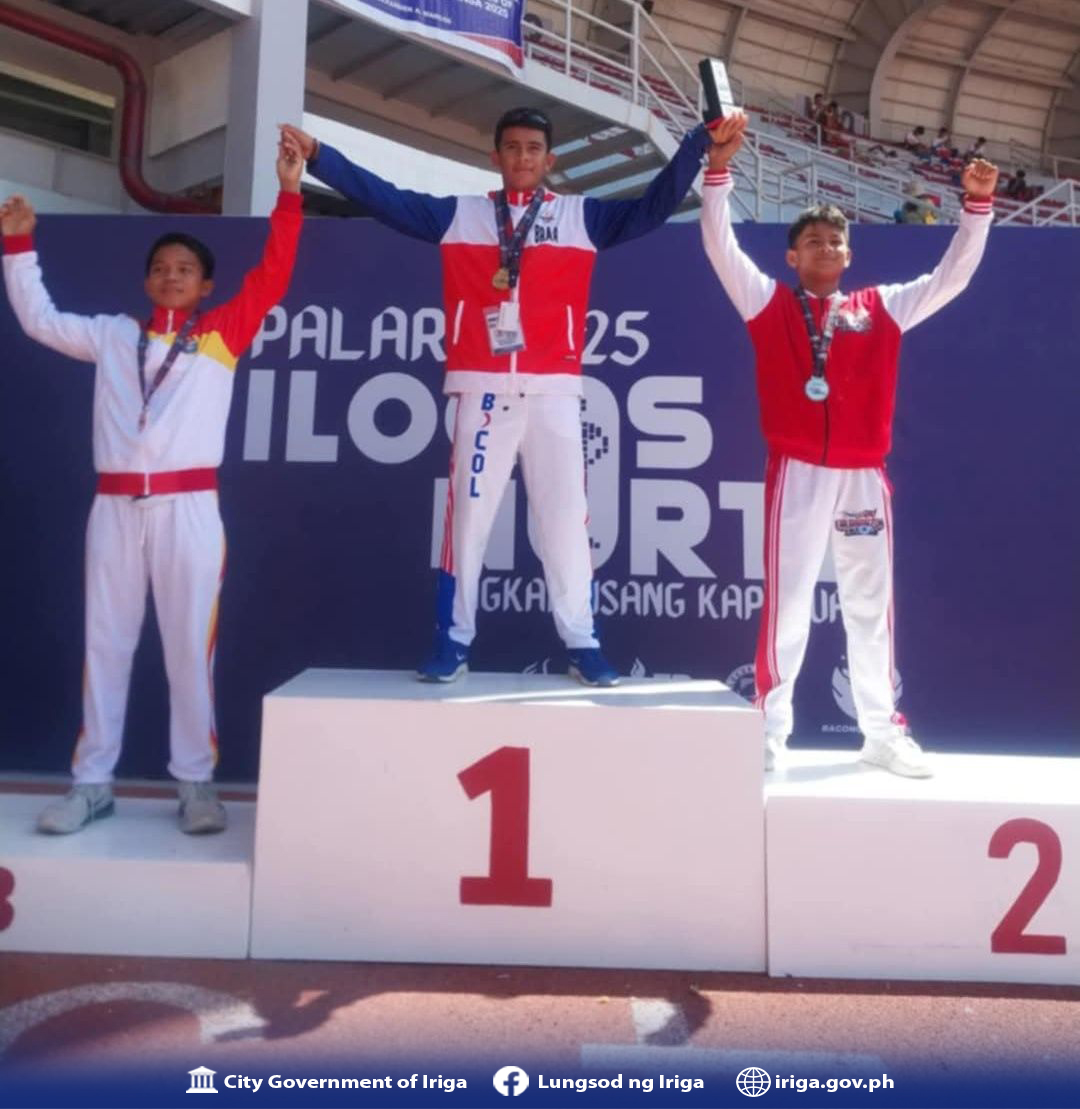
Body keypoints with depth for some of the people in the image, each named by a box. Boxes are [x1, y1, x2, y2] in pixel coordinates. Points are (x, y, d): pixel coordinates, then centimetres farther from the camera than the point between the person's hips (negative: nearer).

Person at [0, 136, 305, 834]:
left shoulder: (221, 334, 8)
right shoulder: (113, 335, 17)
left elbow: (272, 278, 0)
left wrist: (289, 194, -4)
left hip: (189, 507, -3)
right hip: (115, 507, 3)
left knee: (191, 645, 0)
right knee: (106, 642, 7)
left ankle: (197, 782, 8)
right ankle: (93, 782, 16)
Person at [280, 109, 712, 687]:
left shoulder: (582, 216, 14)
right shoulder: (458, 214, 14)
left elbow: (652, 206, 8)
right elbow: (384, 198, 13)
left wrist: (700, 141, 1)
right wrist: (318, 156, 7)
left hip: (554, 391, 0)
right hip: (483, 389, 0)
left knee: (565, 516, 0)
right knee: (467, 514, 1)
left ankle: (582, 644, 8)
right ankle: (453, 641, 8)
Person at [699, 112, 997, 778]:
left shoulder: (883, 308, 13)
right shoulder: (769, 302, 6)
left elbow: (953, 276, 15)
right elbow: (720, 244, -1)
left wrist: (978, 206, 5)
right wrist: (719, 165, -9)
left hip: (864, 478, 3)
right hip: (798, 475, -3)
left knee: (871, 606, 10)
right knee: (786, 605, 0)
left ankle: (883, 734, 21)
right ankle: (771, 734, 10)